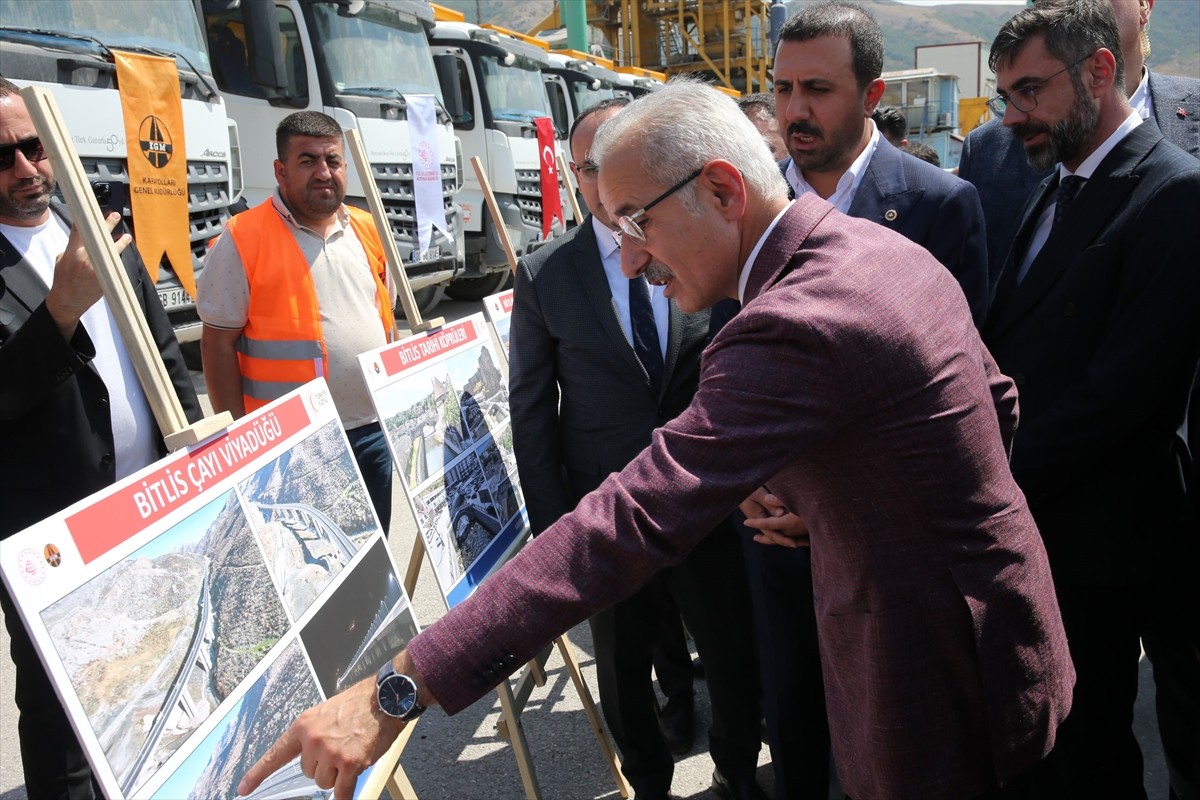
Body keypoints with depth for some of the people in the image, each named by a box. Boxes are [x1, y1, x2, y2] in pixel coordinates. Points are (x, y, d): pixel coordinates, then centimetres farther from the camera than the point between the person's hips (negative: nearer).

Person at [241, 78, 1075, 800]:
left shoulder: (794, 325, -30)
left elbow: (627, 524, -35)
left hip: (943, 686, -9)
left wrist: (402, 693, -33)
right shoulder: (890, 251, 0)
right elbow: (997, 402, 13)